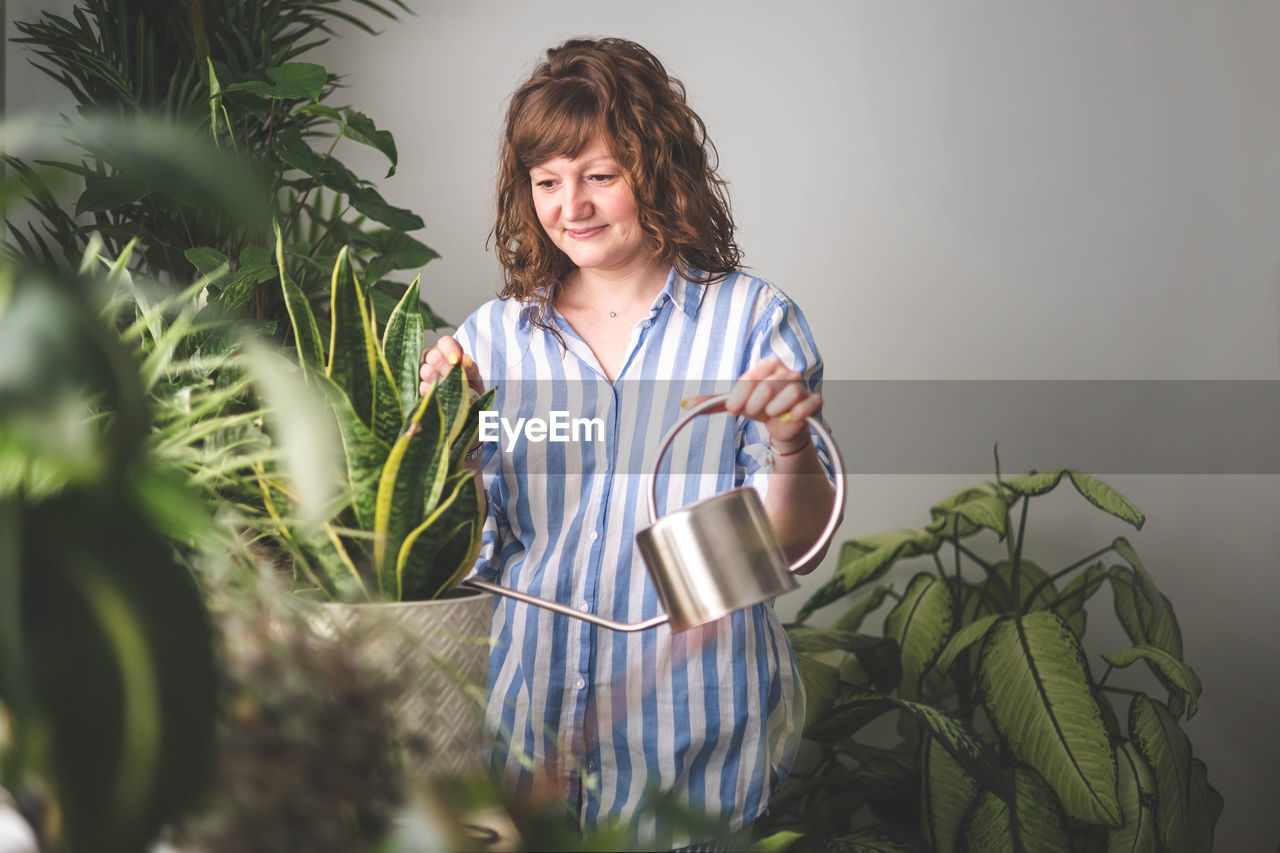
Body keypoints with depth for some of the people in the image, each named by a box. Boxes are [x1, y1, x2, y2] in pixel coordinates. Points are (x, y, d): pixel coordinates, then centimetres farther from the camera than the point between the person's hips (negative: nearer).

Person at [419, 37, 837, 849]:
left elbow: (797, 547, -6)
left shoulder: (753, 319, -3)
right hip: (533, 721, 2)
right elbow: (469, 557, 5)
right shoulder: (495, 338, 4)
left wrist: (791, 442, -25)